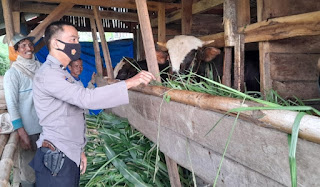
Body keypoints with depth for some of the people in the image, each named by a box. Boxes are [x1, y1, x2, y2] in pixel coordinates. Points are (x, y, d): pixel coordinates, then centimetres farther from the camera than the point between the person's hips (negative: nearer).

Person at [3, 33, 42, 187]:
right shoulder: (13, 73, -7)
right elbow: (11, 105, -11)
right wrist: (21, 132, -16)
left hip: (46, 126, 5)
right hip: (28, 129, -4)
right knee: (29, 170, 6)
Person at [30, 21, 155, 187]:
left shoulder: (60, 73, 16)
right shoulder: (47, 74, -16)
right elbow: (86, 98, -30)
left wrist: (79, 150, 16)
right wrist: (130, 82, -29)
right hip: (56, 159, -9)